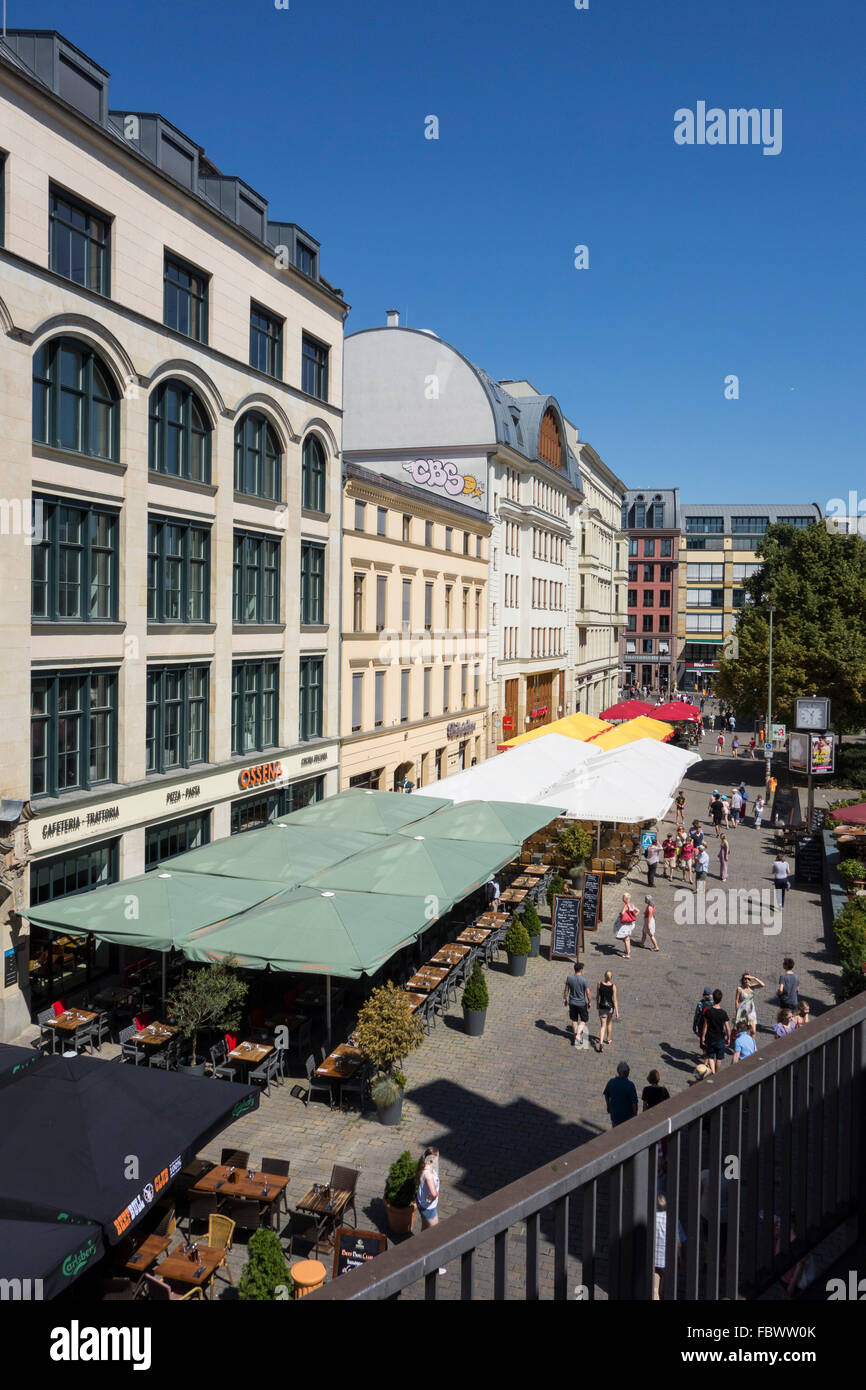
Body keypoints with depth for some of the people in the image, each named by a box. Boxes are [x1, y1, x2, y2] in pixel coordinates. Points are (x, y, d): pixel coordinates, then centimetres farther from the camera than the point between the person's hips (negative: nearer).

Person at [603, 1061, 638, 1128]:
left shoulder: (611, 1082, -12)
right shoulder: (630, 1085, -24)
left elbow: (606, 1095, 3)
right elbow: (634, 1102, -21)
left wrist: (608, 1107, 21)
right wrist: (635, 1114, -5)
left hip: (614, 1114, 3)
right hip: (627, 1115, -3)